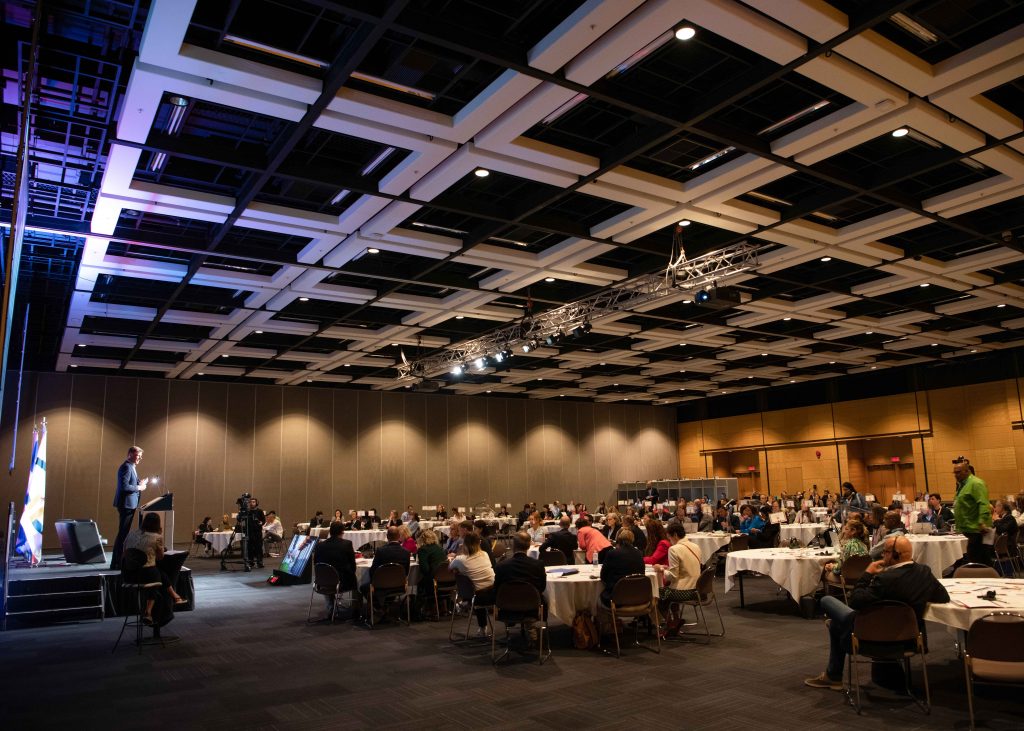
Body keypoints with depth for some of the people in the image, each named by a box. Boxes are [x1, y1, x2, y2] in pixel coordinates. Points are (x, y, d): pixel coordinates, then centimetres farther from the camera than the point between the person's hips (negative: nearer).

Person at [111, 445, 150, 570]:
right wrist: (139, 487, -14)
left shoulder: (130, 467, 16)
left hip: (129, 504, 11)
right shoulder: (126, 467, -16)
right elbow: (124, 486, -24)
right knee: (123, 533, -7)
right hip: (126, 504, -11)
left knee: (124, 533, 16)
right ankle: (117, 563, -3)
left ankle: (117, 562, 24)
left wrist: (140, 484, 7)